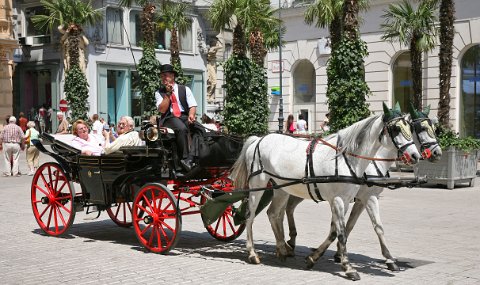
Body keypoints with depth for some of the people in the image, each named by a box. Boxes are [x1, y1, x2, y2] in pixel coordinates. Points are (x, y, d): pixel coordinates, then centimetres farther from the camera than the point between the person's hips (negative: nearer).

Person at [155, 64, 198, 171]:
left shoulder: (185, 89, 17)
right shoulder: (159, 93, 14)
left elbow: (192, 105, 7)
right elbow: (162, 109, 0)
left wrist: (191, 115, -14)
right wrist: (168, 93, -3)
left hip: (185, 117, 2)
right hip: (169, 118, -2)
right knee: (182, 129, -38)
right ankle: (185, 158, -40)